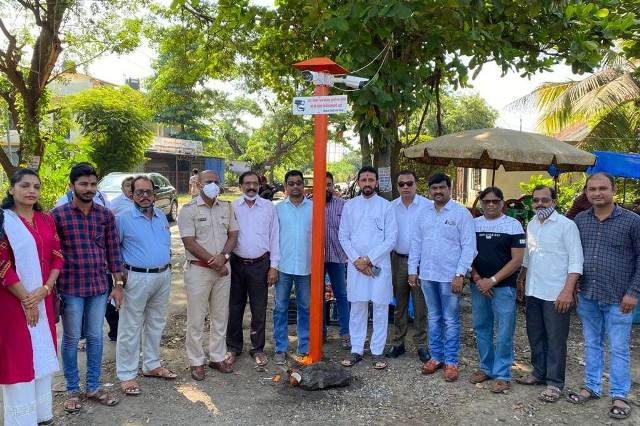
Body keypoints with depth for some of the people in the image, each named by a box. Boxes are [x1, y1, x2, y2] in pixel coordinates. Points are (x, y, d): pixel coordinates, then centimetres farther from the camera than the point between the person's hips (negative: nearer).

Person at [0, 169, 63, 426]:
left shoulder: (47, 220, 9)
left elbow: (57, 257, 6)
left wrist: (45, 289, -8)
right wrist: (26, 300, -12)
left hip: (43, 300, 6)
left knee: (42, 354, 13)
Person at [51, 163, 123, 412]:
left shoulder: (106, 215, 2)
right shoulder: (58, 215, -6)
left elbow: (113, 251, 5)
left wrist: (118, 285, 4)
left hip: (99, 288, 3)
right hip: (70, 289, -3)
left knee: (95, 338, 13)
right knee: (71, 339, 10)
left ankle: (94, 388, 28)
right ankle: (72, 390, 26)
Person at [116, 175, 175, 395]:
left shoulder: (162, 217, 10)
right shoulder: (123, 219, -8)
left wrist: (166, 264, 13)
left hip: (163, 276, 6)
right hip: (137, 278, -6)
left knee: (156, 323, 16)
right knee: (131, 328, 0)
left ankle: (152, 365, 31)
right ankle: (126, 375, 10)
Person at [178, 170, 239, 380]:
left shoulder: (226, 207, 8)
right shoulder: (189, 210, -7)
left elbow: (233, 235, 6)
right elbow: (189, 243, -13)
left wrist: (223, 256, -12)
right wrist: (214, 262, -14)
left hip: (223, 269, 5)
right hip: (198, 269, -4)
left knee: (220, 316, 12)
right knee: (196, 318, 3)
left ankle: (217, 357, 25)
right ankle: (196, 361, 16)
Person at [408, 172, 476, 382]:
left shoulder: (461, 213, -6)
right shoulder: (424, 213, 9)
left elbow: (469, 247, -9)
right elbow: (416, 243, 12)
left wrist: (460, 274, -15)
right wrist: (412, 270, 7)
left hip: (450, 276, -5)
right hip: (427, 275, 5)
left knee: (451, 321, 3)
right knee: (434, 318, 14)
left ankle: (451, 362, 14)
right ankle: (436, 357, 26)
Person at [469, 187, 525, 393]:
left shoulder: (513, 225, -3)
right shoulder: (473, 224, 7)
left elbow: (517, 260, -7)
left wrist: (492, 280, -12)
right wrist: (477, 279, -6)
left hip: (503, 287, -3)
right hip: (478, 286, 4)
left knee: (504, 333, 1)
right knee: (481, 329, 12)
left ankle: (502, 374, 13)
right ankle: (486, 367, 28)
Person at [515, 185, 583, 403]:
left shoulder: (566, 225, -9)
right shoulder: (531, 225, 11)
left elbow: (576, 261, -13)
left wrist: (568, 291, -20)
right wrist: (520, 281, 20)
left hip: (556, 294, -6)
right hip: (533, 292, 7)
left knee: (555, 340, 2)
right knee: (535, 335, 15)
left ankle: (555, 383, 12)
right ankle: (539, 372, 30)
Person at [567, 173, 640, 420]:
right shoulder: (579, 221, 4)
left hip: (618, 299, -4)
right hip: (587, 297, 4)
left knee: (618, 349, 5)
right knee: (592, 344, 16)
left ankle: (619, 396, 19)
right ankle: (591, 387, 29)